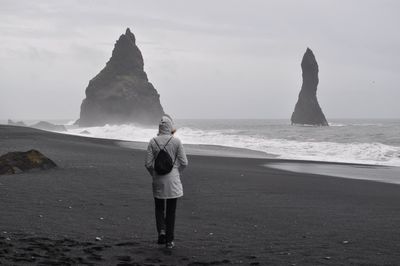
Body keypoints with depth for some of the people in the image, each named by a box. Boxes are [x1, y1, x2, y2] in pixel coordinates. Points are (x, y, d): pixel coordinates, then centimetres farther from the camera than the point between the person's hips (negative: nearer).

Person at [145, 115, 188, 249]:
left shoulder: (153, 142, -5)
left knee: (159, 208, 17)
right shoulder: (176, 141, -7)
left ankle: (161, 231, -5)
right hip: (173, 180, -1)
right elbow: (184, 162, -6)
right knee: (171, 210, 8)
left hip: (158, 181, 1)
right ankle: (169, 240, 10)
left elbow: (148, 163, -5)